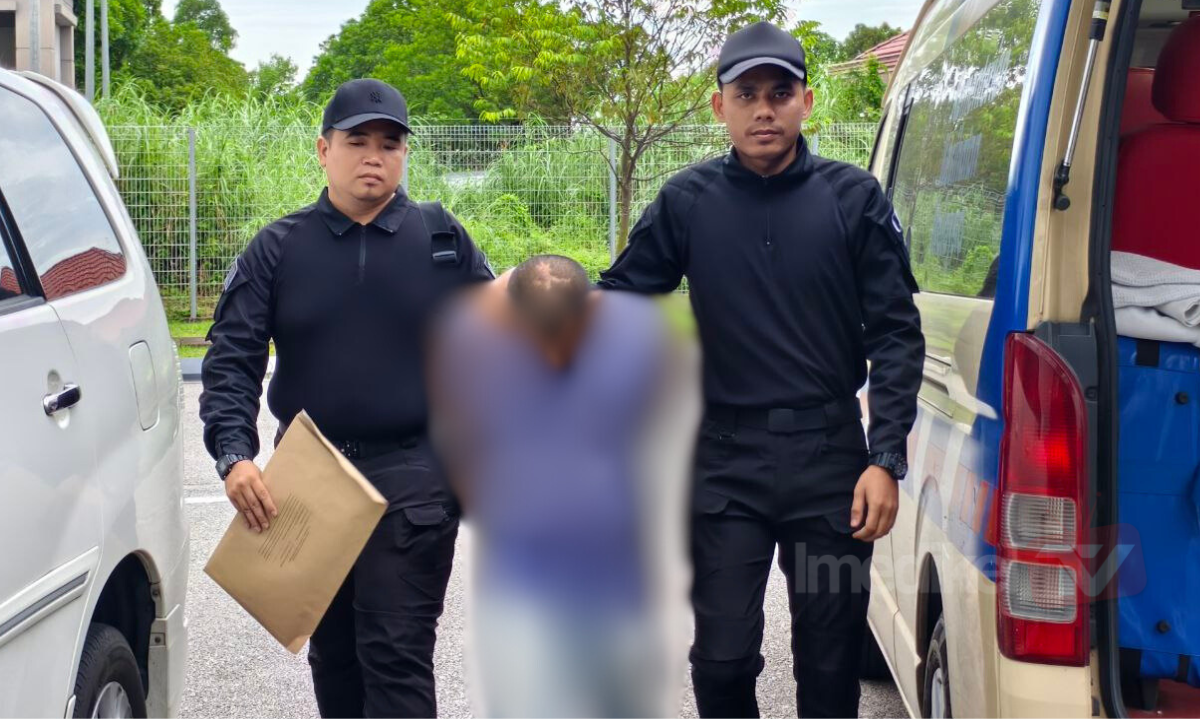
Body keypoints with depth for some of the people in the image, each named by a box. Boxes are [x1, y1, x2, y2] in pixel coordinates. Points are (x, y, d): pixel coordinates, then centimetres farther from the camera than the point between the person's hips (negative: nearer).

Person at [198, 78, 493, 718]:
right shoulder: (279, 248, 4)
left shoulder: (442, 239, 3)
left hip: (414, 478, -3)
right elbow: (232, 359, 0)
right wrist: (234, 455, -15)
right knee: (331, 650, 16)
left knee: (396, 653, -8)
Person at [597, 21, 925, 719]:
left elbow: (896, 333, 0)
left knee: (831, 661, 8)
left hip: (830, 457, 0)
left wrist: (886, 459, -7)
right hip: (725, 460, 0)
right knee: (722, 659, 1)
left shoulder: (855, 198, 1)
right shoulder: (688, 201, 3)